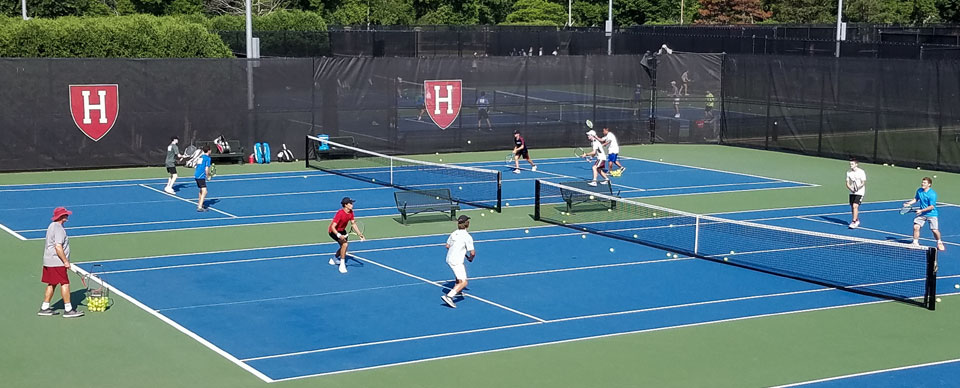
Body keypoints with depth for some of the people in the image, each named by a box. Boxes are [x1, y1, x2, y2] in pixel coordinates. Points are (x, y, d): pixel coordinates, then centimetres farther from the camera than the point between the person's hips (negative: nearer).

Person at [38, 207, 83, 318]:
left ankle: (44, 308, 18)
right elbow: (58, 247, -25)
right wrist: (66, 261, -20)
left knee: (52, 284, 15)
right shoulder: (59, 229, -18)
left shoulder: (52, 226, 15)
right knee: (65, 284, -6)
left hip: (48, 261, 10)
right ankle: (68, 310, -5)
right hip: (57, 262, -10)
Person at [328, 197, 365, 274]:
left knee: (344, 246, 22)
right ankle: (342, 265, -20)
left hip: (342, 230, 9)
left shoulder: (351, 212, -10)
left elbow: (353, 224, 0)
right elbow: (333, 227, -36)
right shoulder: (340, 213, -33)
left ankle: (334, 260, 49)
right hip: (333, 231, -9)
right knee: (345, 244, -27)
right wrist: (339, 235, -50)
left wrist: (360, 234, -9)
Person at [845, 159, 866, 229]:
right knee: (852, 207, 9)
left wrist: (858, 188, -27)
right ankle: (857, 221, 30)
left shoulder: (861, 172, -9)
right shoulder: (849, 172, 5)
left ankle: (854, 222, -18)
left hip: (859, 192, -5)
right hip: (852, 192, 6)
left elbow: (863, 183, -11)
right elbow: (848, 183, 6)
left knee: (855, 206, -18)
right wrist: (851, 188, -14)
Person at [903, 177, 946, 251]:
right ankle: (915, 243, 6)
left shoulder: (932, 194, -20)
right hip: (921, 214, 5)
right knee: (916, 226, -9)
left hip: (931, 214, -5)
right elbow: (916, 199, 19)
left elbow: (931, 207, -21)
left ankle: (939, 243, 20)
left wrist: (921, 210, -23)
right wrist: (909, 203, 3)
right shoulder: (919, 191, 0)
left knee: (935, 230, -8)